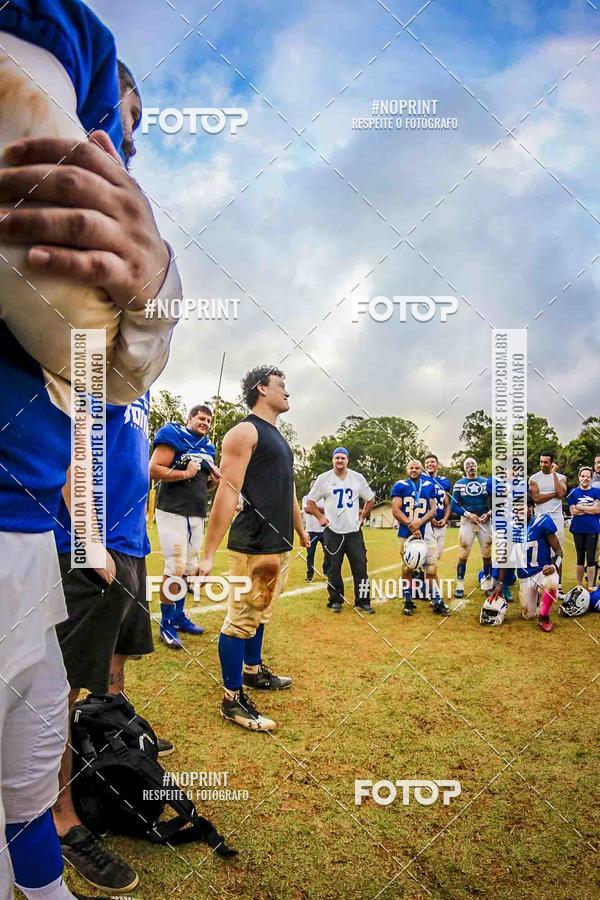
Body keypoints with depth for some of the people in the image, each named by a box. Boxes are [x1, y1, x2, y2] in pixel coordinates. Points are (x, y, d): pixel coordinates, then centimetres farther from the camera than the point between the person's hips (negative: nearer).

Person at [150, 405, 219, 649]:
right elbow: (154, 470, -18)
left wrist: (214, 479, 4)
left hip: (197, 515, 8)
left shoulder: (207, 447, 16)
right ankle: (166, 625, 3)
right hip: (173, 512, -8)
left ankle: (179, 616, 26)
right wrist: (185, 473, -21)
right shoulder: (174, 438, -9)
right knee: (175, 568, -8)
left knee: (188, 568, 13)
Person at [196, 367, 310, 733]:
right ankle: (233, 699, 10)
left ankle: (253, 671, 38)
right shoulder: (245, 432, -11)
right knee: (241, 620, -1)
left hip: (280, 546, 9)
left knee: (260, 615, 22)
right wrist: (209, 554, -21)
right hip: (253, 546, -9)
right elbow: (228, 492, -19)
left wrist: (301, 531, 32)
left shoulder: (279, 438, 18)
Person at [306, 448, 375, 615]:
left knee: (360, 567, 0)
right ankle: (335, 601, 17)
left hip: (354, 530, 1)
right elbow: (310, 501, 7)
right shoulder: (323, 479, 0)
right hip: (332, 531, -1)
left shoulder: (358, 478, 5)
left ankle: (363, 601, 10)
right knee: (333, 568, 4)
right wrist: (320, 517, -1)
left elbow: (370, 499, 17)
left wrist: (362, 516, 9)